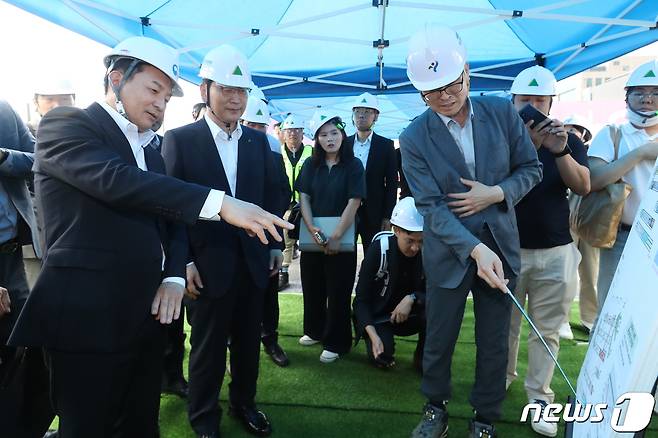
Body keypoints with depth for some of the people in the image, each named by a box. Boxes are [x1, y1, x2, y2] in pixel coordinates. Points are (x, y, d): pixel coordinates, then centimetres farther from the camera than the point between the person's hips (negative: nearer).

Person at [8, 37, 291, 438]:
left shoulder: (151, 152, 17)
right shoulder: (65, 123, -6)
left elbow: (170, 220, 16)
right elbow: (115, 179, -25)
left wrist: (174, 279, -3)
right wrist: (220, 203, -33)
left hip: (146, 314, 7)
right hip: (88, 316, -7)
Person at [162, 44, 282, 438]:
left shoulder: (259, 141, 8)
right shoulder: (179, 139, -4)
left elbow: (273, 195, 11)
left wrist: (276, 245, 7)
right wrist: (183, 261, -11)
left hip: (253, 261, 4)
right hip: (208, 264, -3)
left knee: (249, 341, 17)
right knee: (208, 347, 12)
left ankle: (244, 403, 38)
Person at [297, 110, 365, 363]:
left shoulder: (353, 165, -4)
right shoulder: (311, 165, 6)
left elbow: (354, 202, -11)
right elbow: (304, 198, 0)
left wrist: (336, 237, -18)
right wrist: (312, 229, -15)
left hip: (341, 238, -3)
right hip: (312, 236, 4)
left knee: (338, 291, 4)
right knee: (312, 287, 13)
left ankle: (336, 342, 17)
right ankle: (315, 331, 33)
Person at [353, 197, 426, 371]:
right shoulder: (378, 250, -21)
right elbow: (361, 300, -18)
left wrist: (412, 298, -33)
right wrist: (373, 336, -31)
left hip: (409, 316, 2)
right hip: (378, 317, -2)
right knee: (381, 357, -28)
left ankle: (423, 357, -3)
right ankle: (384, 339, 10)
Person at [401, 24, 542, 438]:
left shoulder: (502, 112, -4)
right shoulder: (414, 138, -12)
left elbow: (531, 169, 4)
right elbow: (432, 207, -16)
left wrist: (494, 194, -15)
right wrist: (476, 250, -28)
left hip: (500, 243, 2)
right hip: (449, 251, -1)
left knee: (494, 342, 12)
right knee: (439, 339, 12)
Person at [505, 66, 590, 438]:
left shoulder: (568, 140, 5)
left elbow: (583, 187, -9)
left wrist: (560, 150, -23)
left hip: (555, 252, 2)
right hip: (508, 249, -1)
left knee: (547, 330, 6)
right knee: (506, 324, 10)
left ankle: (539, 395, 18)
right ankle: (504, 375, 31)